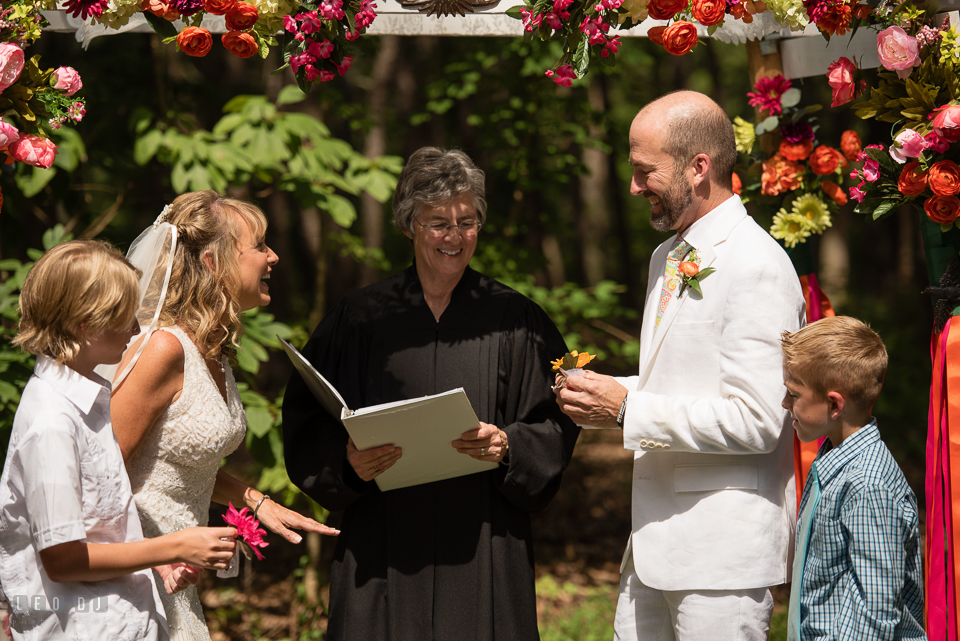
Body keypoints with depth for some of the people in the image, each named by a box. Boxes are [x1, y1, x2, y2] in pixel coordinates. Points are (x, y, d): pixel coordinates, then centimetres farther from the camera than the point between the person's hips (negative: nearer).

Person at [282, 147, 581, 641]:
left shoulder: (513, 320, 6)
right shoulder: (360, 317, 7)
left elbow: (556, 424, 4)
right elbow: (308, 424, 6)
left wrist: (509, 447, -15)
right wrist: (348, 459, -13)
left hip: (483, 546, 0)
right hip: (383, 541, 0)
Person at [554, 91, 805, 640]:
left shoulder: (757, 268, -14)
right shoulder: (668, 260, 16)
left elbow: (754, 421, -20)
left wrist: (629, 409, -17)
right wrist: (611, 394, 7)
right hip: (656, 542, 9)